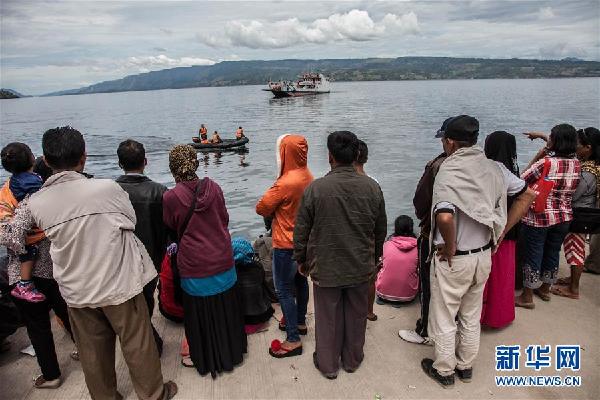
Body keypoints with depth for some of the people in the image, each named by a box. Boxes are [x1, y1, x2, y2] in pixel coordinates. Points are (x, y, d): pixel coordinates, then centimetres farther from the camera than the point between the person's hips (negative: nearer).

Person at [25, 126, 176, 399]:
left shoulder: (35, 204, -9)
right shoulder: (107, 189, -20)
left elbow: (49, 234, 7)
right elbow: (131, 222, -5)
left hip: (76, 293, 4)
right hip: (119, 285, -3)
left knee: (93, 353, 22)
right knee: (137, 346, 16)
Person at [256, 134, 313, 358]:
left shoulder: (286, 183, -26)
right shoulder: (308, 177, 0)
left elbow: (261, 208, -16)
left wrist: (272, 211, 2)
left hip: (286, 245, -9)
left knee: (284, 290, 1)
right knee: (300, 281, 21)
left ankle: (293, 340, 8)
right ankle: (300, 322, 38)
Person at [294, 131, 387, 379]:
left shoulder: (315, 188, -17)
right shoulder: (372, 187, -8)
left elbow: (301, 231, -9)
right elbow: (381, 229, 3)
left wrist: (301, 260, 7)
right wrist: (374, 256, 18)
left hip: (325, 268, -2)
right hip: (361, 267, 3)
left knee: (328, 317, 15)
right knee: (356, 316, 20)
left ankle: (328, 364, 32)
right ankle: (352, 360, 39)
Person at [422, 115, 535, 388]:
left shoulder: (448, 172, -24)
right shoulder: (494, 168, -3)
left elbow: (445, 217, -39)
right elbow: (528, 195, 7)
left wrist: (450, 246, -20)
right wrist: (502, 231, 7)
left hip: (453, 260, -6)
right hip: (484, 256, 6)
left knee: (444, 319, 14)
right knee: (471, 316, 23)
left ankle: (444, 371, 32)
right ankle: (465, 366, 41)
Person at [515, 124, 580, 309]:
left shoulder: (545, 163, -21)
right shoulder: (576, 164, -1)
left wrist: (537, 157, -7)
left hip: (538, 218, -6)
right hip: (564, 218, 6)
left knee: (533, 255, 4)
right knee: (553, 253, 19)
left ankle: (527, 297, 15)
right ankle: (545, 289, 37)